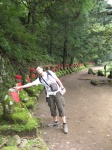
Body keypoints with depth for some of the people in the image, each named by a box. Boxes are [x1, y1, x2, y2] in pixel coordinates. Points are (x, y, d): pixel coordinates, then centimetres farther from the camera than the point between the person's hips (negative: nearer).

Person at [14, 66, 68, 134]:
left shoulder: (50, 73, -3)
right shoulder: (39, 79, 2)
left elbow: (57, 80, 1)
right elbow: (31, 84, -1)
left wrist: (63, 88, -1)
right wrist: (20, 87, -5)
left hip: (57, 92, -3)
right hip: (50, 95, 3)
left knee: (60, 108, -7)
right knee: (52, 108, 5)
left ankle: (64, 124, -4)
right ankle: (55, 122, 23)